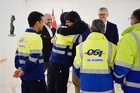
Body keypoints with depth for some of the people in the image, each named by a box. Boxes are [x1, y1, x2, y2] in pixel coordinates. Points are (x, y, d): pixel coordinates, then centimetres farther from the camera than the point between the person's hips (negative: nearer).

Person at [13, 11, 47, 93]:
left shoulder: (22, 37, 9)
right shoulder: (36, 38, -16)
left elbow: (18, 55, 10)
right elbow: (33, 58, -21)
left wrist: (19, 68, 4)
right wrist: (23, 70, -11)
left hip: (25, 76, 8)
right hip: (35, 77, -8)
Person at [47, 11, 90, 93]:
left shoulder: (61, 28, 6)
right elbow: (81, 39, -25)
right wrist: (88, 29, -12)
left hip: (54, 61, 8)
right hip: (61, 63, -8)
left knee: (52, 85, 16)